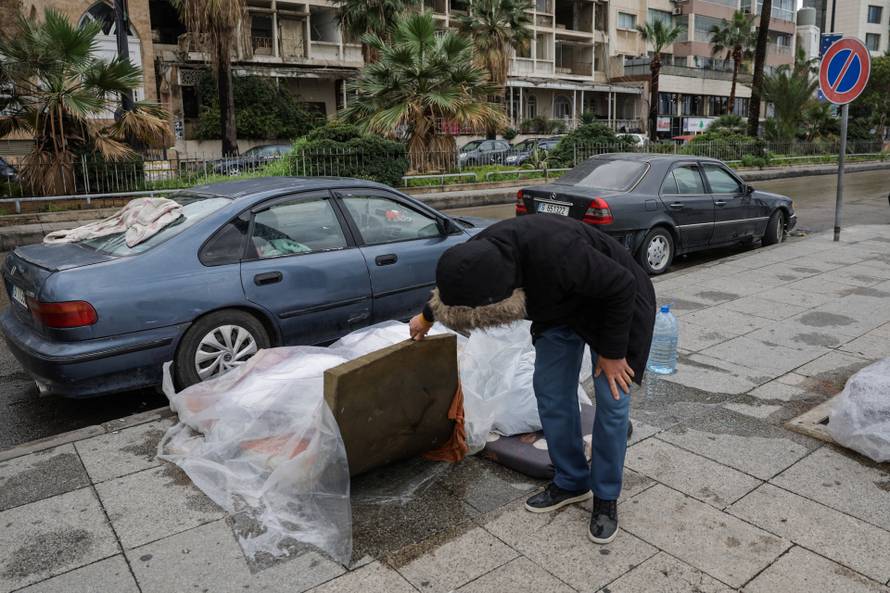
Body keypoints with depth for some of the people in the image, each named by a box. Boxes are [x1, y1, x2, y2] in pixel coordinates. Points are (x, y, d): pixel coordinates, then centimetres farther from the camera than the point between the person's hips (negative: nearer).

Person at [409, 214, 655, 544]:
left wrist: (612, 352, -20)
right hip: (560, 306, 6)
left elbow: (622, 286, -30)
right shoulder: (479, 258, -23)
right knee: (550, 393, 4)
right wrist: (426, 317, 22)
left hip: (611, 301, -6)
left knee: (611, 400, -7)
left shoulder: (556, 255, -46)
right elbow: (450, 288, 3)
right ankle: (570, 482, 21)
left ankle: (606, 498, 10)